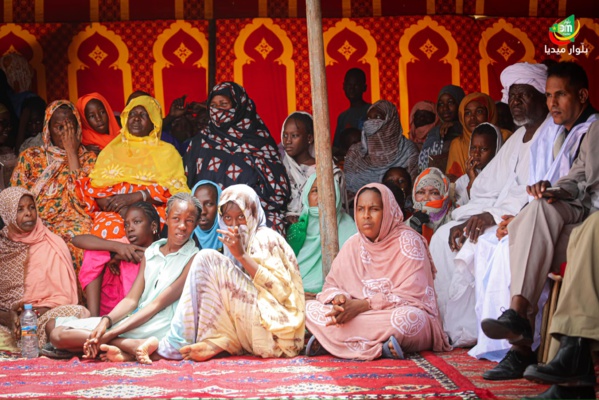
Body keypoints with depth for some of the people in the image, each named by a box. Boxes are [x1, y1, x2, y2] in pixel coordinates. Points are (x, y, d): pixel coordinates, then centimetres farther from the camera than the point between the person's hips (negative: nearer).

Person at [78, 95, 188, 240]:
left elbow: (173, 189, 4)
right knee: (106, 229, -37)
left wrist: (135, 197, -12)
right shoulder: (111, 150, 27)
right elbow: (95, 188, 12)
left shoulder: (166, 152, 21)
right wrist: (119, 207, -10)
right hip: (113, 211, 1)